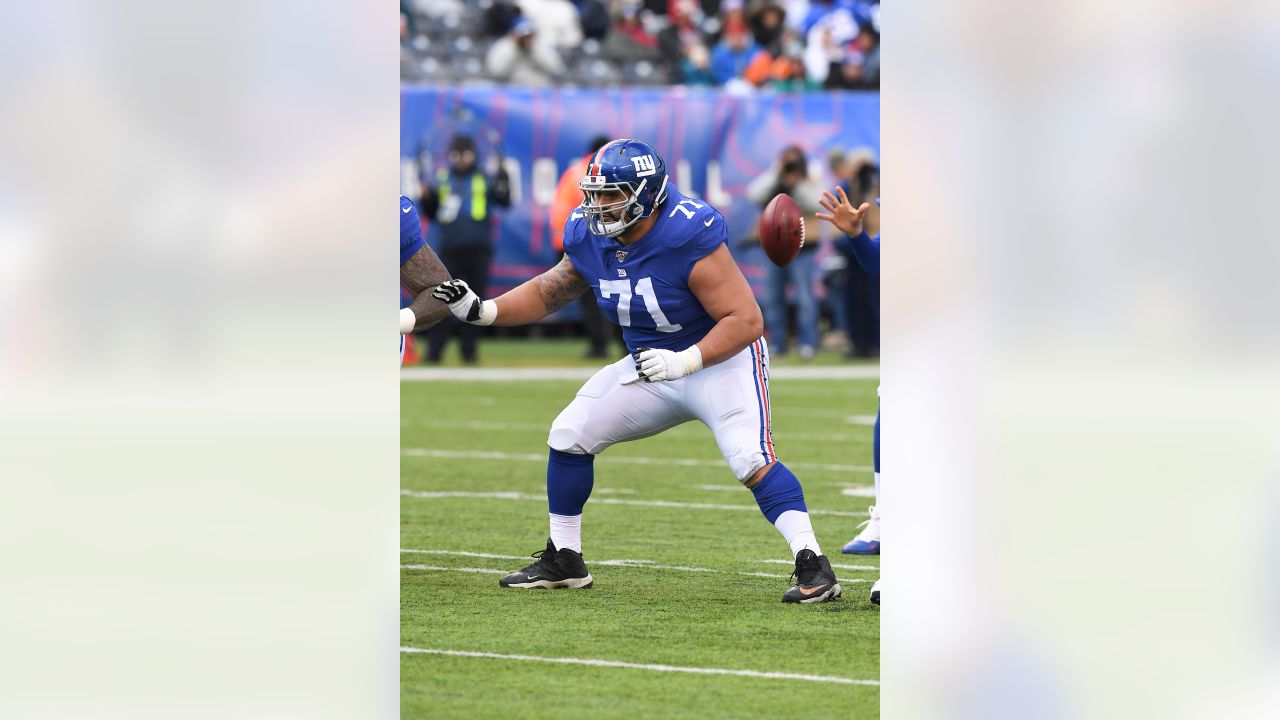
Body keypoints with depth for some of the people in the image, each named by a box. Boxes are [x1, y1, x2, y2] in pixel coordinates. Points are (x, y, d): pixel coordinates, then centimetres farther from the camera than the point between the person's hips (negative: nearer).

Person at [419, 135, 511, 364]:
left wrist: (503, 181, -24)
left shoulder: (483, 180, 7)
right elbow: (430, 214, 16)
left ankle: (469, 351, 10)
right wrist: (427, 198, -3)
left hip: (478, 250, 0)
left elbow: (503, 200, -6)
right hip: (450, 249, 0)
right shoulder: (441, 180, 12)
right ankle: (433, 351, -3)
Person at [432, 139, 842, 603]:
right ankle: (563, 560, 17)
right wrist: (482, 311, -3)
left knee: (751, 459, -27)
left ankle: (813, 566, -25)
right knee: (569, 436, 4)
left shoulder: (689, 237, -30)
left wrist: (684, 361, -38)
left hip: (721, 360, -7)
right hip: (651, 367, 7)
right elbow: (550, 292, 10)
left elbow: (745, 320, -29)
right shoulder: (591, 238, -8)